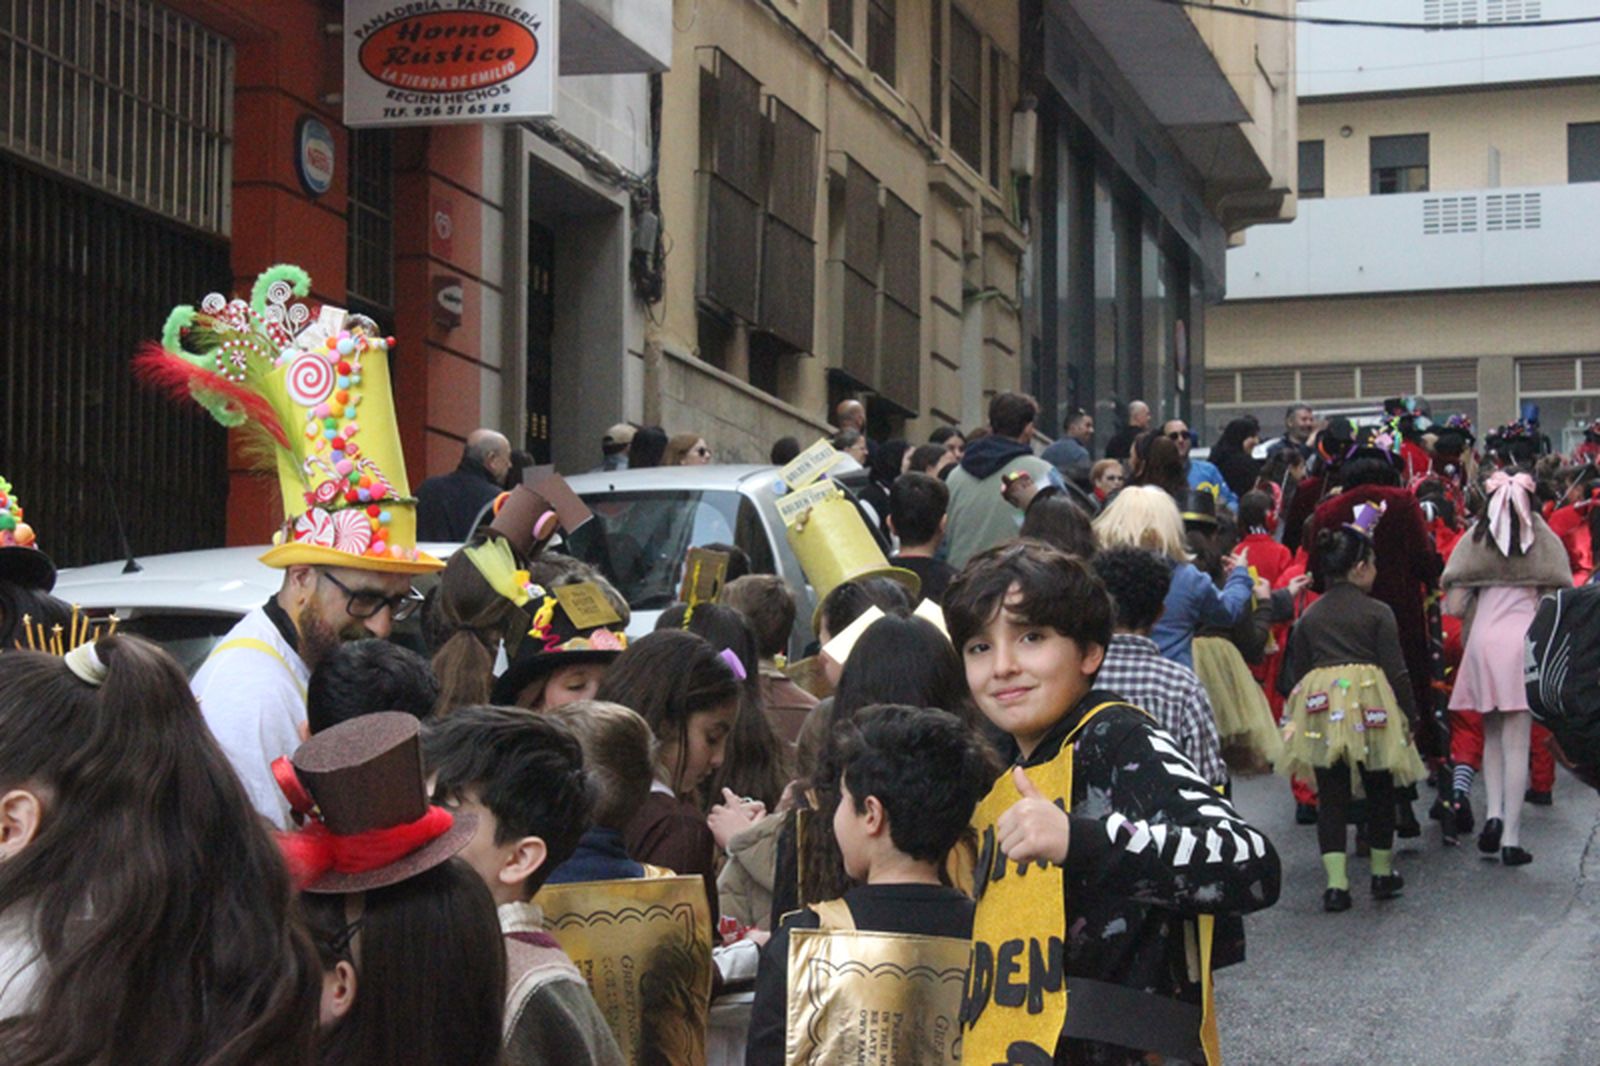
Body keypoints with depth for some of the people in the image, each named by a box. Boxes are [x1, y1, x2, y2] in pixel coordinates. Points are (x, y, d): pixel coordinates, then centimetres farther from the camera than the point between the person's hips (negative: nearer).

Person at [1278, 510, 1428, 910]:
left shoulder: (1309, 617, 10)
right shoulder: (1378, 613, -1)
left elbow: (1295, 673, 11)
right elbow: (1396, 671, -4)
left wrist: (1294, 717, 20)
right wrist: (1408, 717, 5)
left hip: (1319, 705, 2)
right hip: (1370, 702, -2)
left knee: (1331, 795, 3)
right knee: (1379, 790, 15)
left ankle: (1336, 884, -5)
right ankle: (1382, 873, 26)